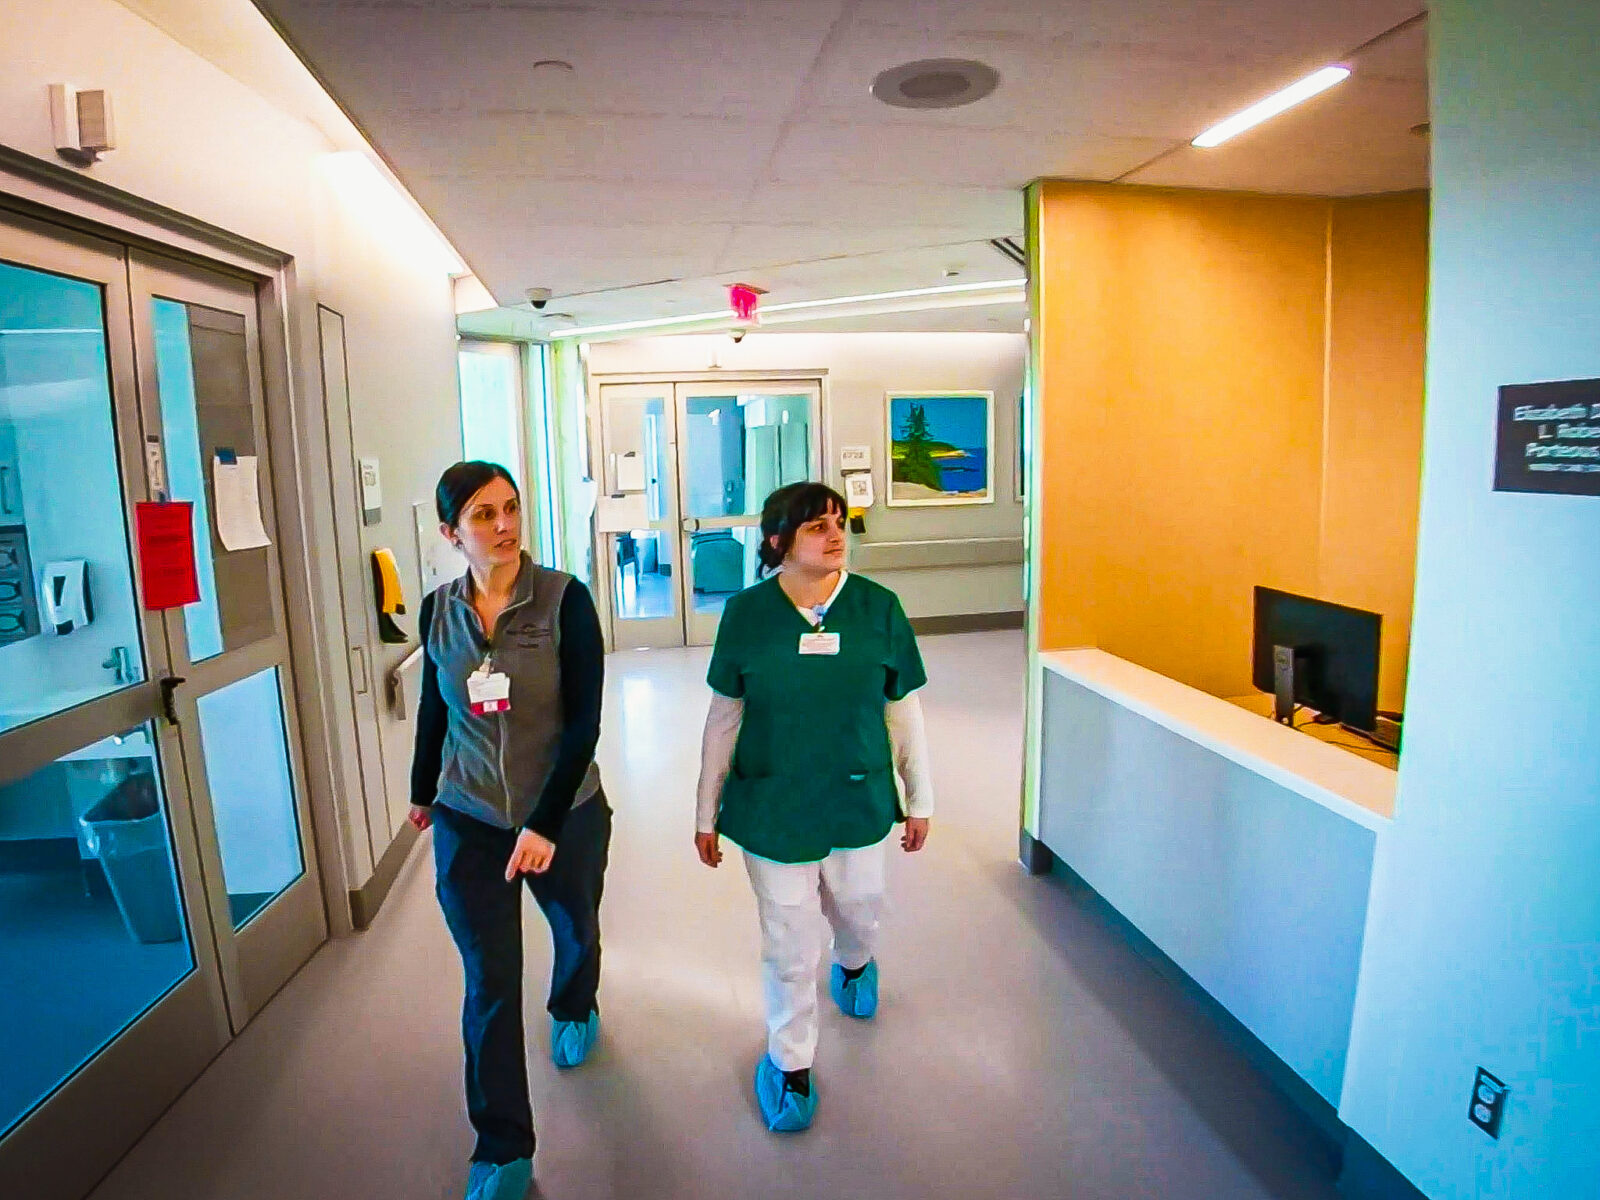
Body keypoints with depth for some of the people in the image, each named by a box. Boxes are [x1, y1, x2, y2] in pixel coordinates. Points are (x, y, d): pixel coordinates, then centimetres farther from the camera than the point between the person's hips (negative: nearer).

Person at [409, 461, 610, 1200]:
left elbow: (584, 721, -18)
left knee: (575, 930, 24)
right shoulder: (438, 610, -6)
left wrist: (545, 822, -22)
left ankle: (574, 1012, 58)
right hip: (469, 821, 1)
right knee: (489, 983, 4)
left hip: (567, 813, -1)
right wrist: (422, 791, 20)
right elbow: (434, 707, 9)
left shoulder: (564, 599, -17)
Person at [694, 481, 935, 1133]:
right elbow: (724, 717, -2)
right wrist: (706, 812, 3)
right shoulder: (746, 613, -10)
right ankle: (789, 1063, 37)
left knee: (859, 910, 23)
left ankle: (854, 963, 61)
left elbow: (904, 711, 1)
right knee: (789, 945, 9)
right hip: (773, 809, -1)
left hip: (859, 802, 2)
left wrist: (920, 798, 7)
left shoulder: (878, 608, -9)